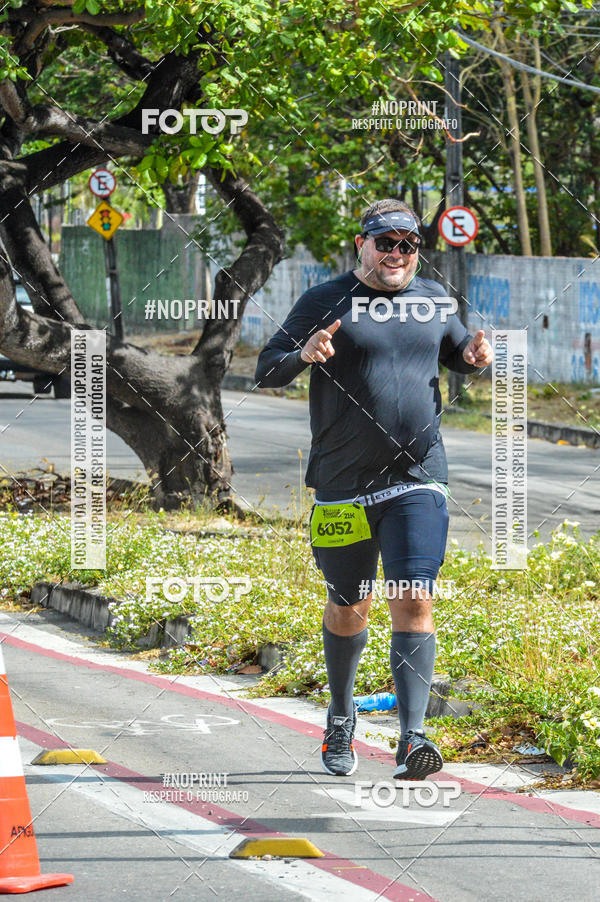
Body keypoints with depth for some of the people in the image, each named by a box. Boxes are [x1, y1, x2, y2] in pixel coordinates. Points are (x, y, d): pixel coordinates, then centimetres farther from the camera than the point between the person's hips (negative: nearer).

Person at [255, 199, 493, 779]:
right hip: (342, 487, -1)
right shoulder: (325, 302, -1)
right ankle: (341, 719, 35)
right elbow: (266, 372, -2)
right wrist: (304, 354, -23)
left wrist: (476, 356, 2)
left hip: (417, 483, 1)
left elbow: (457, 352, 26)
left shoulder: (435, 302, 10)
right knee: (348, 610, 11)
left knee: (413, 601, -13)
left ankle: (412, 737, -17)